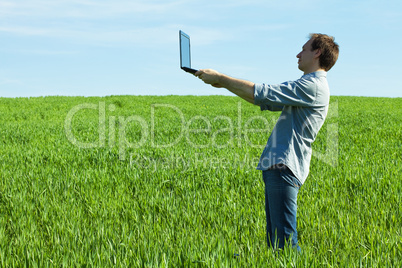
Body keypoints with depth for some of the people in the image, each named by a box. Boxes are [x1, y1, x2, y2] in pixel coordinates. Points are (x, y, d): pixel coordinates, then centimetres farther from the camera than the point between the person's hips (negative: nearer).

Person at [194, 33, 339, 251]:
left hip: (284, 168, -10)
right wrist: (223, 83, 16)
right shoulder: (309, 86, 22)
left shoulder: (313, 86, -11)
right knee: (274, 240, 13)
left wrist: (219, 77, -6)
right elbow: (266, 101, 22)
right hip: (277, 166, 10)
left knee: (284, 241, -11)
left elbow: (261, 94, -16)